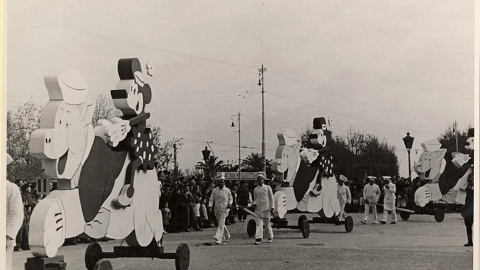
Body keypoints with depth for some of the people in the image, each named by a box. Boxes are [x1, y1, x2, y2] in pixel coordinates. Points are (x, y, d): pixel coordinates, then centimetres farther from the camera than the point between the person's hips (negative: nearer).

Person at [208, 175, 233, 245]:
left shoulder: (227, 190, -1)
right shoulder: (214, 190, 3)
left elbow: (231, 198, 10)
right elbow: (211, 199, 3)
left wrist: (230, 204, -9)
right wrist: (210, 206, -12)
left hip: (224, 209, -3)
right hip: (217, 210, 3)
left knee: (221, 224, -13)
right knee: (221, 224, 15)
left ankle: (218, 239, -18)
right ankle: (227, 236, 35)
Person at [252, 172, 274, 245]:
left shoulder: (268, 188, 4)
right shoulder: (255, 189, 12)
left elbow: (271, 198, 4)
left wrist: (272, 208, -2)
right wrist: (254, 204, -3)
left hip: (266, 208, -2)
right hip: (258, 208, 2)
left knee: (267, 223, 5)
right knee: (258, 223, -9)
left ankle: (270, 238, 21)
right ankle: (258, 239, -16)